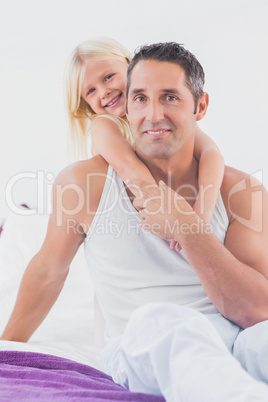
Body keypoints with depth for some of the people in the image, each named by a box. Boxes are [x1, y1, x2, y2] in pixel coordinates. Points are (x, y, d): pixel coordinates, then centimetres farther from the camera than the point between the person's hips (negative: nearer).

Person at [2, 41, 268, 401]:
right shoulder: (85, 181, 0)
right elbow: (48, 270, 16)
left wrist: (188, 229, -18)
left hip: (234, 339, 0)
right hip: (142, 354, 1)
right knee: (156, 318, -37)